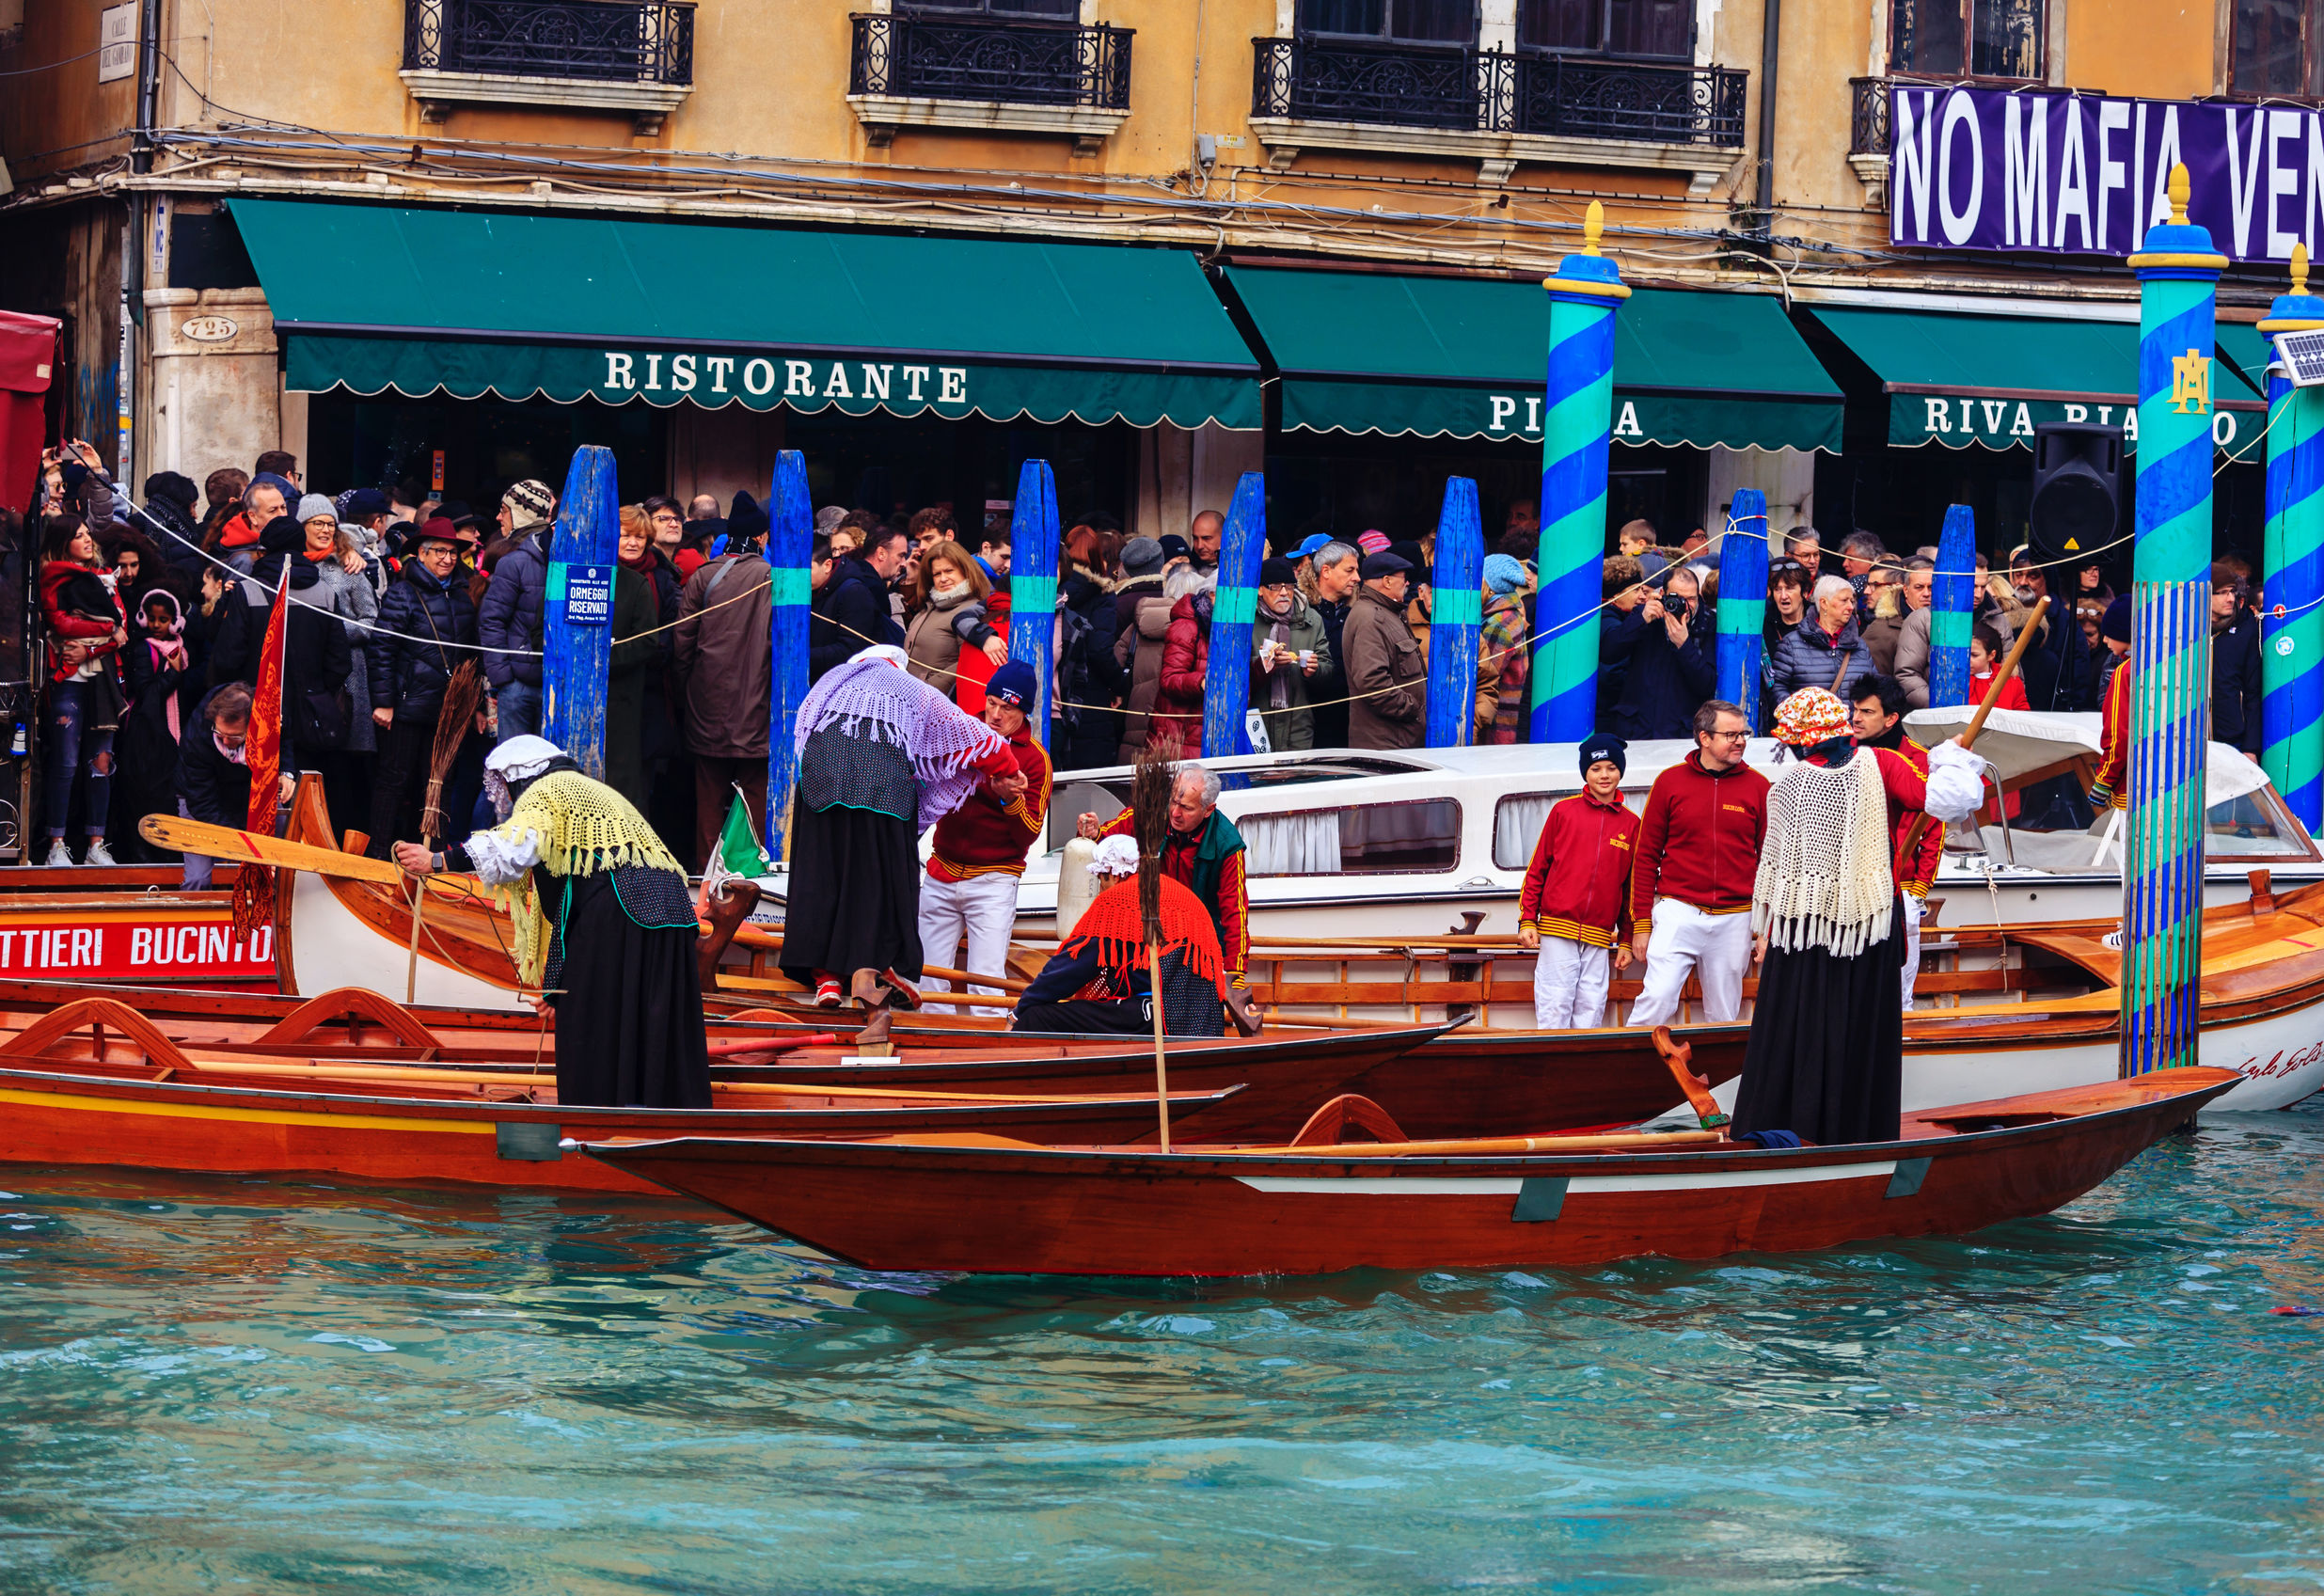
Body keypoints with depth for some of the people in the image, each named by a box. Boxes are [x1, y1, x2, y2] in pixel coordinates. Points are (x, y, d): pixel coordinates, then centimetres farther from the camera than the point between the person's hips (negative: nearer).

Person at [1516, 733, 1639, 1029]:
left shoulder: (1631, 824, 10)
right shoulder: (1563, 811, 4)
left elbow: (1632, 888, 14)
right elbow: (1537, 869, 7)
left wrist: (1626, 941, 12)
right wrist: (1527, 921, 1)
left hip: (1599, 939, 2)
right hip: (1557, 932, -2)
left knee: (1590, 1014, -2)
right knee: (1554, 1011, -6)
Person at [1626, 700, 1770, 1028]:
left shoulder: (1757, 787, 5)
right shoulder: (1670, 782, 2)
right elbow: (1647, 856, 6)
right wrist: (1641, 923, 2)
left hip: (1735, 919, 2)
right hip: (1678, 912, -2)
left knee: (1724, 1013, 5)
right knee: (1658, 995, -17)